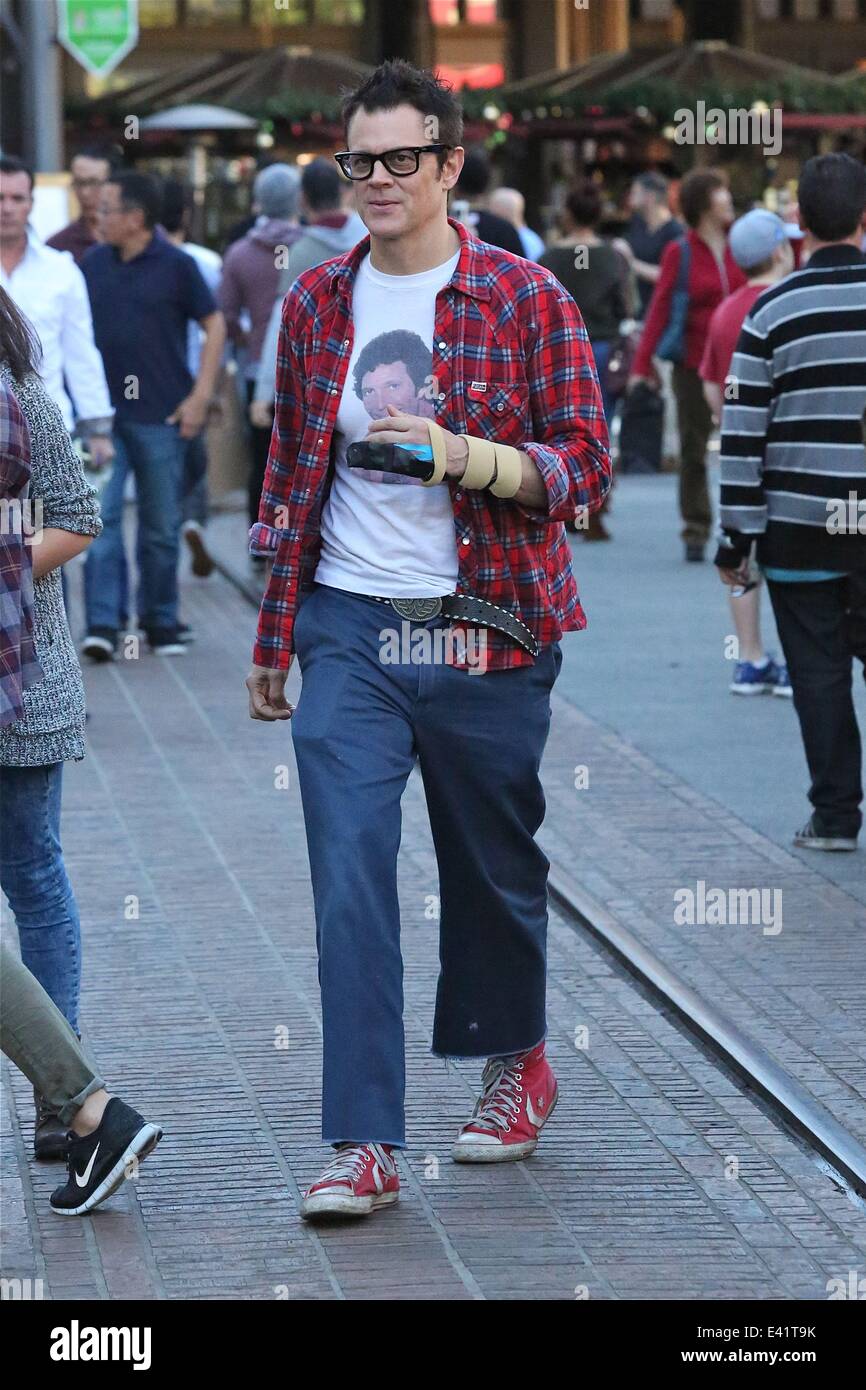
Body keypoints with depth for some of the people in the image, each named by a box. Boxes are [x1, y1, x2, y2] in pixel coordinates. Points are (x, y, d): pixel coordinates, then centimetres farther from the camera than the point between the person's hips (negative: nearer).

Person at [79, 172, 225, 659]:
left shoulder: (176, 265, -4)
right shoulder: (93, 263, 7)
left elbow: (215, 325, 1)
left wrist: (200, 396, -5)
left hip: (160, 416, -2)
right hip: (102, 412, 2)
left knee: (161, 526, 6)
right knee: (100, 514, -8)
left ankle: (161, 621, 18)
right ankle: (103, 623, -10)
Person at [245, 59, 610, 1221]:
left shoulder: (525, 297, -3)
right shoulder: (318, 303, 8)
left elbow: (583, 467, -6)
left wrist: (463, 455, -24)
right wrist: (270, 640, 17)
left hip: (484, 634, -2)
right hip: (349, 632, 2)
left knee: (495, 869, 12)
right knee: (349, 874, -10)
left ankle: (516, 1060, 39)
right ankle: (366, 1145, -11)